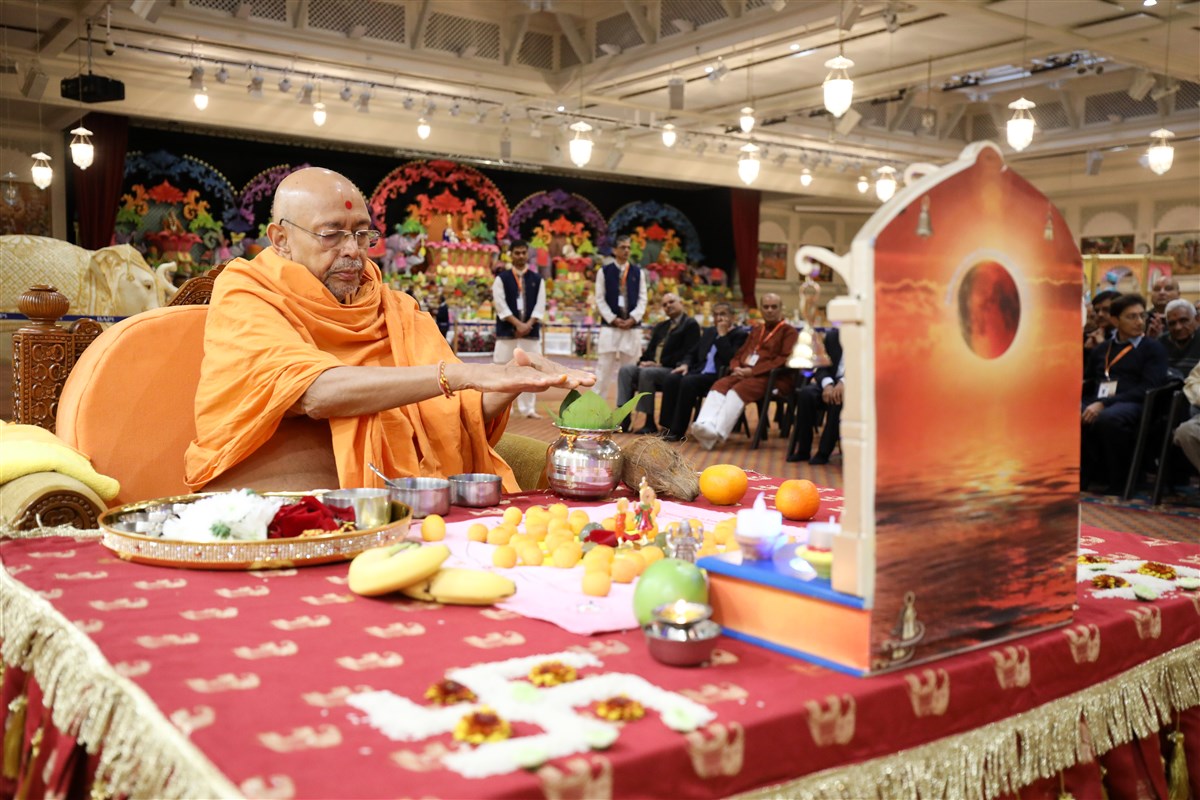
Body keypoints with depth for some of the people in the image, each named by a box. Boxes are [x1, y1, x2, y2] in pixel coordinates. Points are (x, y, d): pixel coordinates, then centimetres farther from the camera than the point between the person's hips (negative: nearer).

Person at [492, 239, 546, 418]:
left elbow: (540, 306, 2)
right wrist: (518, 324, -15)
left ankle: (528, 408, 11)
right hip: (506, 331, -2)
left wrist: (528, 325, -12)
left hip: (530, 331, 2)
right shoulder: (502, 278, 2)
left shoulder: (537, 279, 8)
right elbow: (500, 305, -6)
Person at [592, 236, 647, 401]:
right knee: (604, 366, -3)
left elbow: (642, 299, 6)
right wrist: (613, 319, -11)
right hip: (609, 325, -2)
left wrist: (632, 318, -8)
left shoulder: (638, 272, 8)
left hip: (632, 326, 2)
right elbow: (600, 299, 0)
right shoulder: (604, 271, 2)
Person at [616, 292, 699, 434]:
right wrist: (643, 362, -2)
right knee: (625, 370, -16)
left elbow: (686, 353, -12)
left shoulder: (690, 325, 0)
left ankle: (650, 423, -25)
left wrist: (661, 364, -17)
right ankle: (624, 418, -22)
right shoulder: (661, 326, 26)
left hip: (673, 369, -7)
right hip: (652, 366, 8)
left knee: (646, 373, -33)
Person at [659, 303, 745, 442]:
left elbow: (729, 359, -16)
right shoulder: (708, 332, 22)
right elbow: (693, 353, 26)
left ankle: (677, 431, -29)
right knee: (671, 379, -22)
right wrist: (686, 364, 4)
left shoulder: (739, 335, 1)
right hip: (699, 372, 6)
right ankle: (668, 427, -22)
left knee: (688, 382, -32)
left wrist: (722, 335, -12)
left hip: (718, 376, -6)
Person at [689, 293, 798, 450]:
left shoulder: (789, 332, 3)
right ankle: (705, 426, -42)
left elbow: (784, 360, -10)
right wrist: (737, 368, -2)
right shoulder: (756, 331, 25)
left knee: (740, 388, -33)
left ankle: (717, 434, -44)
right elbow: (739, 355, 24)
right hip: (746, 374, 7)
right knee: (720, 385, -21)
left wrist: (752, 371, -17)